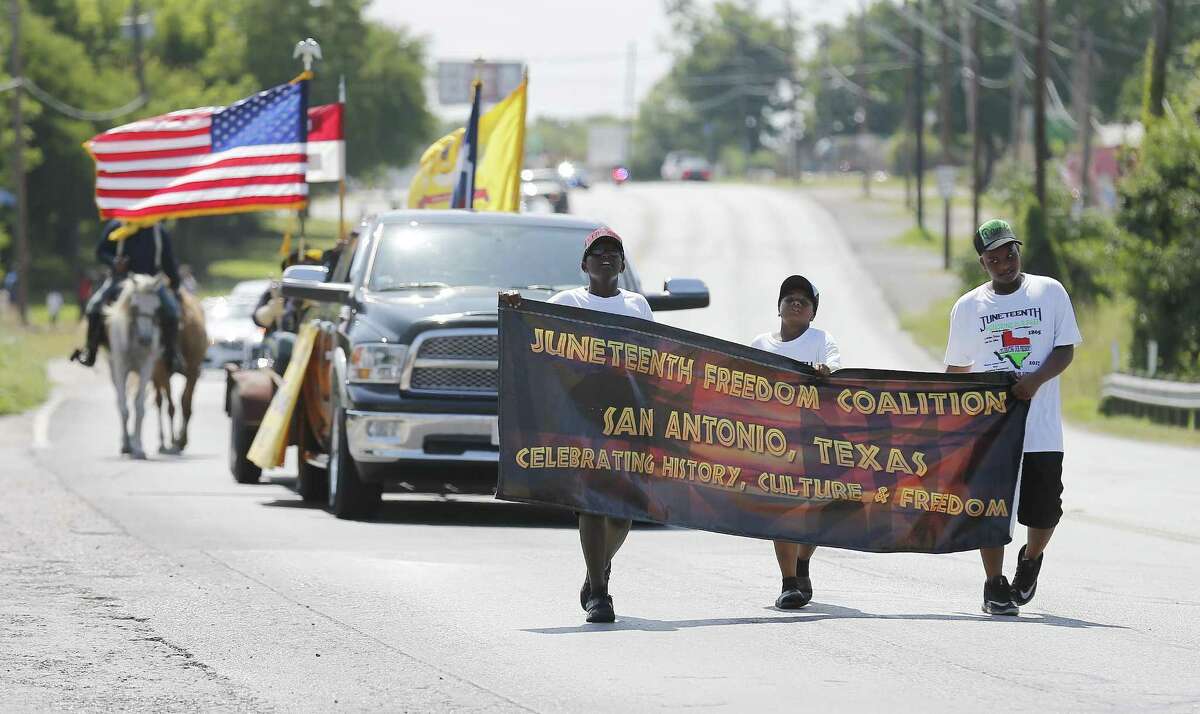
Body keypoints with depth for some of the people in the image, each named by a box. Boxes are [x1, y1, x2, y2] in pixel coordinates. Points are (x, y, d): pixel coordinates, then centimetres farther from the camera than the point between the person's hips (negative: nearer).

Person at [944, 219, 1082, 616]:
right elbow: (956, 369, 14)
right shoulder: (968, 307, 7)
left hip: (1041, 428, 0)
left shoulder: (1050, 292, 5)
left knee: (1045, 512, 0)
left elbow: (1066, 350, 2)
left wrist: (1035, 379, -16)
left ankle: (1031, 559, 31)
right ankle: (994, 587, 10)